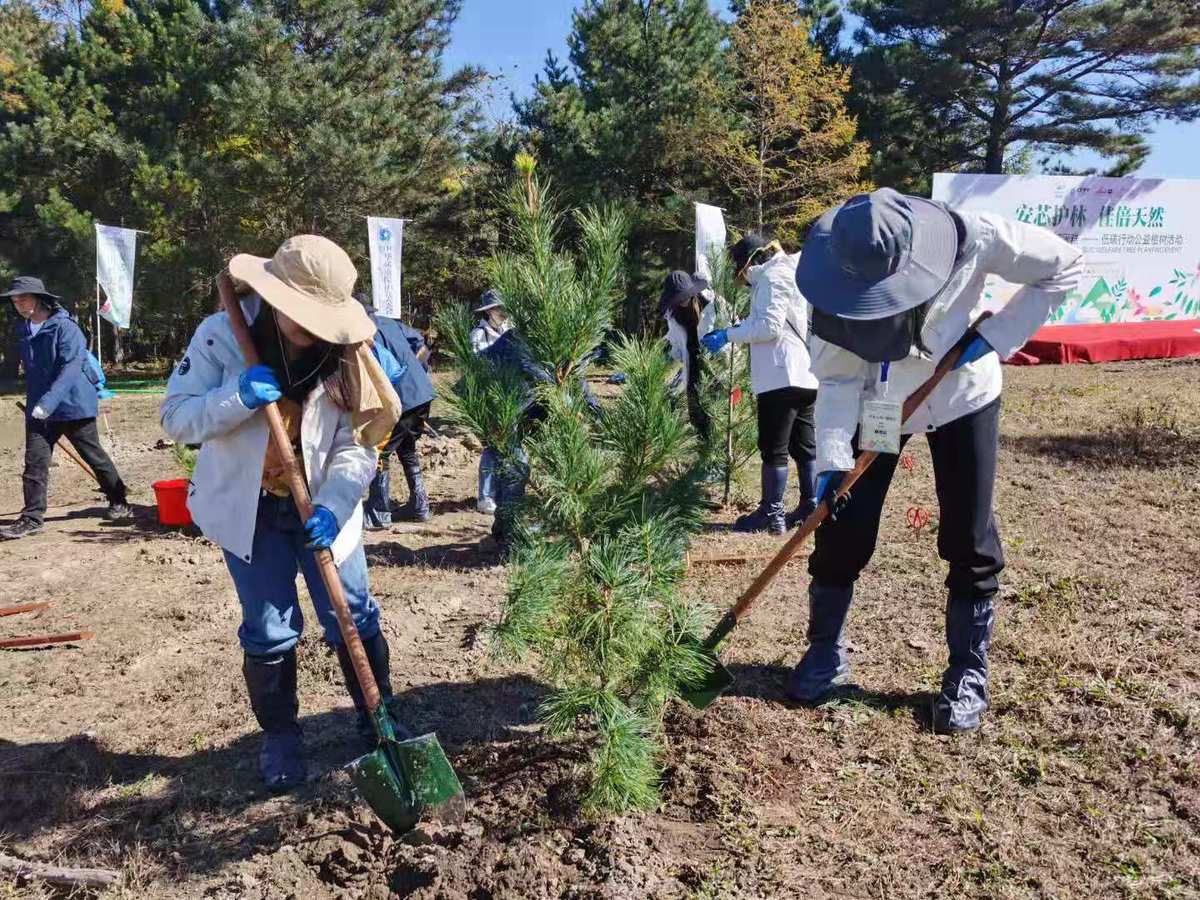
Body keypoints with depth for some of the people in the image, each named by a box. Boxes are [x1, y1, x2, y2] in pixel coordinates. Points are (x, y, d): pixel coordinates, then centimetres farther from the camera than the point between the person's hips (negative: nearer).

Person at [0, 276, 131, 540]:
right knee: (35, 463, 0)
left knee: (95, 457, 6)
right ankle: (31, 518, 6)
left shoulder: (64, 327, -14)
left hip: (73, 405, -6)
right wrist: (34, 403, 18)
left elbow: (71, 368, -24)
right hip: (38, 409, 6)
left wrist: (49, 401, -33)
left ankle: (119, 503, 22)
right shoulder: (23, 332, 8)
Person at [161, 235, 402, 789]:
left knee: (353, 618, 5)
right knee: (269, 631, 5)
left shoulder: (344, 351, -12)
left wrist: (333, 505, -25)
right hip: (248, 506, -1)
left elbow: (357, 443, -11)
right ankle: (280, 738, 26)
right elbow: (175, 419, -12)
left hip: (321, 506, 1)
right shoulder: (221, 336, -14)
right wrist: (238, 399, -30)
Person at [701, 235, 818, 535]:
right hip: (806, 374, 10)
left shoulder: (772, 278, -9)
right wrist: (740, 327, 10)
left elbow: (769, 326, -18)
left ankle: (772, 514, 0)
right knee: (804, 446, 14)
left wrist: (728, 335, -13)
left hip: (783, 375, -10)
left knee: (773, 448, -4)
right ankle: (811, 507, 20)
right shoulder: (789, 273, 22)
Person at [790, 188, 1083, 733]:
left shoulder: (970, 239, -30)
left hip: (961, 396, 0)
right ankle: (825, 651, 19)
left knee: (969, 539, -1)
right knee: (842, 529, -2)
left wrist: (995, 338, -23)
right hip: (877, 401, 1)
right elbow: (838, 377, -21)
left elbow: (1065, 267, -15)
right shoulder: (842, 281, -26)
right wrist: (832, 460, -32)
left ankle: (969, 672, 17)